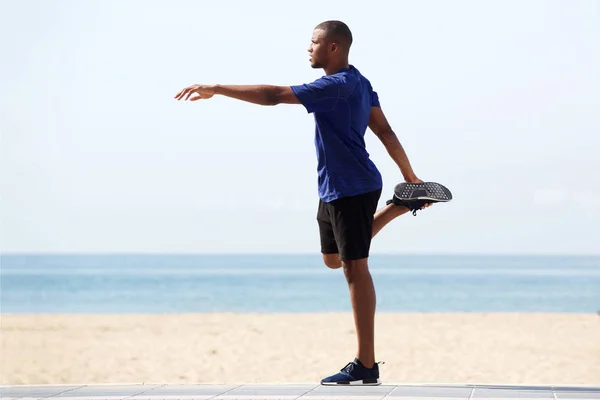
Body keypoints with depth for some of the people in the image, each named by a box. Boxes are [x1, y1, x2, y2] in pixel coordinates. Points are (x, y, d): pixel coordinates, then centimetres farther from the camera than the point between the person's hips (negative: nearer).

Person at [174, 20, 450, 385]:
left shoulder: (337, 86, -19)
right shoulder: (358, 84, 11)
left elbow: (273, 96, -23)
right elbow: (384, 131, 15)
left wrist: (216, 89, -18)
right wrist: (410, 175, 19)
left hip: (352, 188, -10)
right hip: (333, 189, 10)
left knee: (355, 267, -9)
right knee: (334, 259, 24)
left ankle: (366, 366, -8)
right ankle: (403, 204, 29)